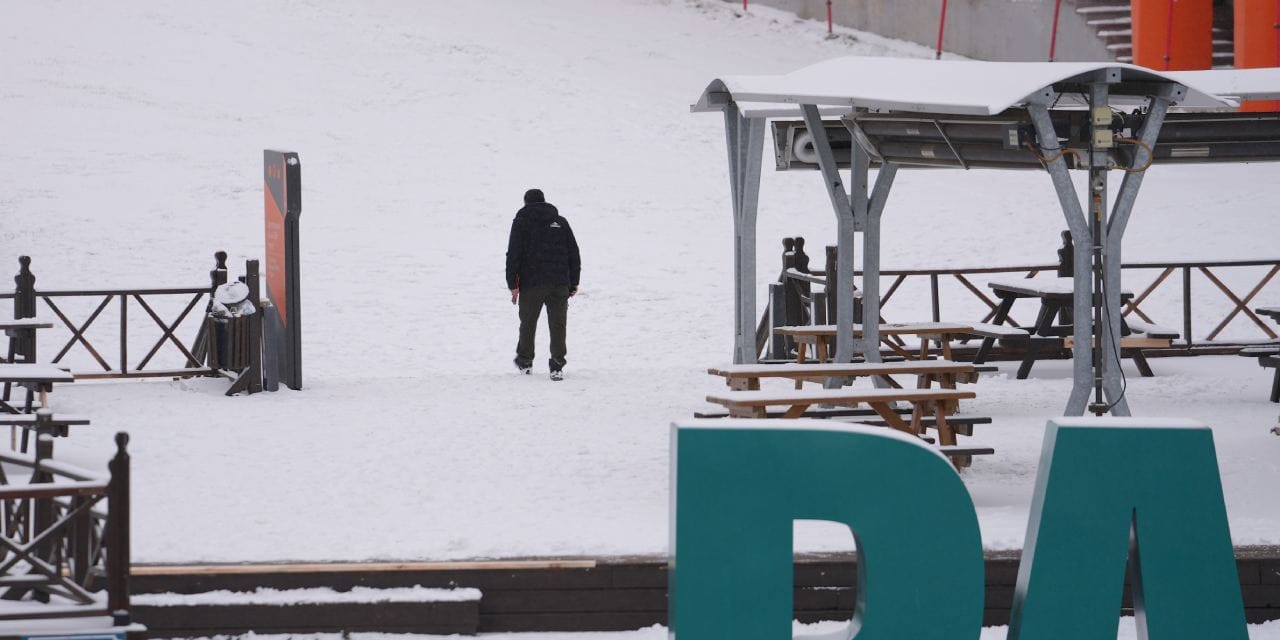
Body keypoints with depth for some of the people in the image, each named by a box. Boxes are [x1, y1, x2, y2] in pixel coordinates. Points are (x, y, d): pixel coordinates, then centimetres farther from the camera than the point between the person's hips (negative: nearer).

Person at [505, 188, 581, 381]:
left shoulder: (521, 221, 2)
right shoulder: (561, 222, 12)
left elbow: (513, 254, -6)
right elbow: (574, 254, 12)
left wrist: (513, 284, -6)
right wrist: (573, 283, 15)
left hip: (531, 283, -2)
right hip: (560, 283, 2)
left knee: (528, 322, 12)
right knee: (558, 324, 2)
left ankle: (525, 362, 24)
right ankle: (557, 366, -5)